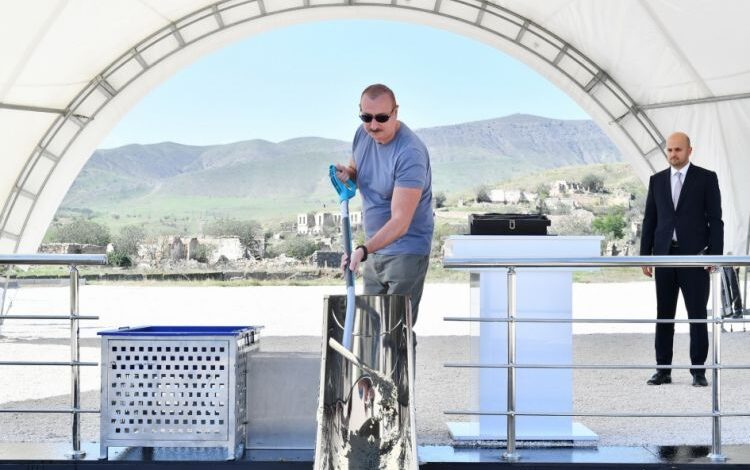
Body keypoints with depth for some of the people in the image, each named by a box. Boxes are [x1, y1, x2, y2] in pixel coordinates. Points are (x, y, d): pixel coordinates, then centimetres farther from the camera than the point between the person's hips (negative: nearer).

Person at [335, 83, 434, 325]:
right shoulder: (363, 133, -2)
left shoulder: (410, 153, -26)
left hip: (406, 251, -8)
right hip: (374, 249, 8)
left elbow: (400, 222, -31)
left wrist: (363, 250, -44)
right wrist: (347, 174, -5)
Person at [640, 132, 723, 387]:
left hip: (694, 255, -3)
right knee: (663, 315, 5)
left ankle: (698, 371, 7)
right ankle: (663, 370, 11)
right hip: (664, 255, 3)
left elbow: (715, 219, -1)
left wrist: (715, 254, -9)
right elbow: (649, 220, 12)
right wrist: (645, 254, 6)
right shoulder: (657, 180, 11)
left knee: (697, 314, 0)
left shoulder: (706, 178, 2)